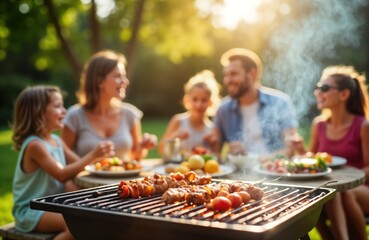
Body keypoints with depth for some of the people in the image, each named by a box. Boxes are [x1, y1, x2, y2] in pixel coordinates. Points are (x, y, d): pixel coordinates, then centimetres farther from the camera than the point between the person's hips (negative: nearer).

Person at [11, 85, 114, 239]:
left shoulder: (56, 141, 7)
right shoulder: (34, 145, -19)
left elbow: (78, 164, 8)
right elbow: (62, 175, -26)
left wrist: (99, 155, -11)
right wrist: (92, 156, -28)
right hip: (31, 211, -8)